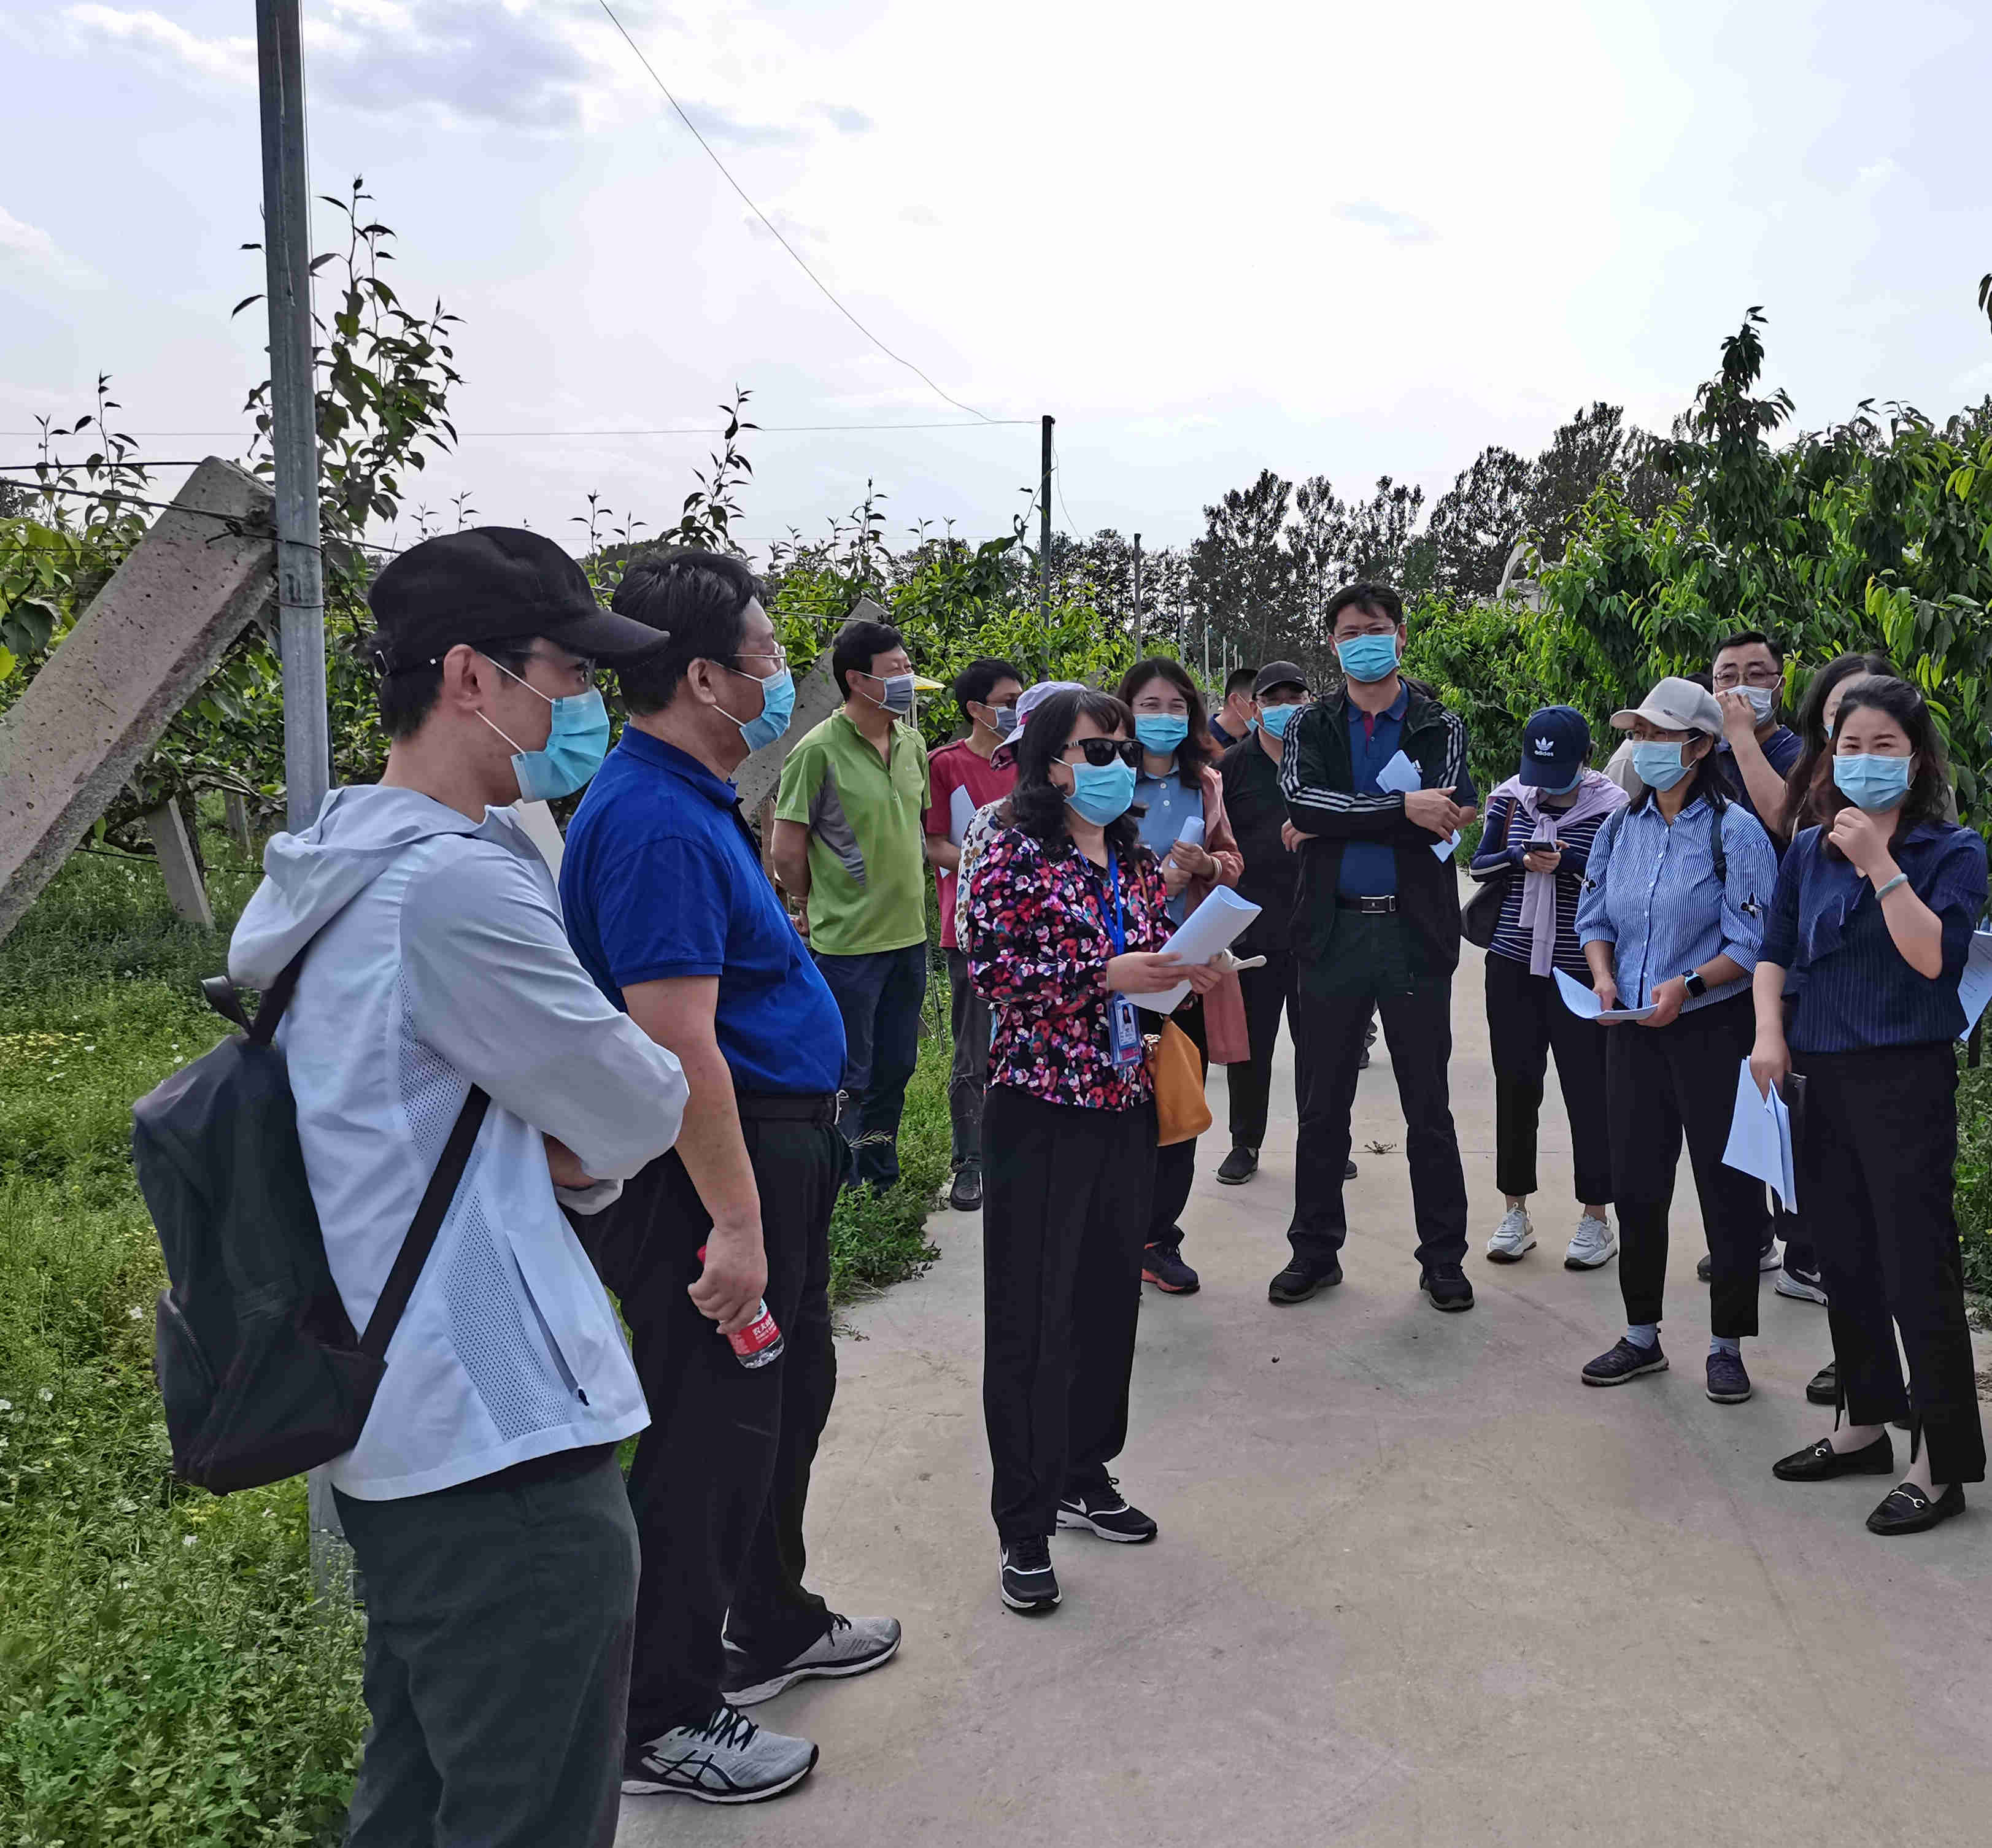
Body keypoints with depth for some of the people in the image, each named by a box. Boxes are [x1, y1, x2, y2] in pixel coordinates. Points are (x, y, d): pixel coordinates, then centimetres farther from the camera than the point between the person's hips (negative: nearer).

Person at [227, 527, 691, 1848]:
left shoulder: (342, 864, 10)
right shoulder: (456, 883, -22)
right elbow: (641, 1113, -14)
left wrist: (565, 1146, -2)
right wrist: (605, 1138, 8)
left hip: (400, 1427, 10)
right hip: (504, 1441, -10)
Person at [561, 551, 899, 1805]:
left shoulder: (694, 801, 11)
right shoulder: (657, 822, -23)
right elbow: (677, 1044, -28)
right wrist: (734, 1223, -26)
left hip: (775, 1152, 11)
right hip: (713, 1170, -11)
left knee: (790, 1393, 23)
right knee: (710, 1434, 3)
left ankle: (772, 1624, 43)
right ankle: (665, 1721, 21)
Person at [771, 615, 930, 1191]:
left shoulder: (912, 744, 7)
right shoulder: (819, 749, -14)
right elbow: (787, 854, -11)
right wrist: (823, 907, 2)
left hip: (909, 935, 7)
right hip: (847, 944, -7)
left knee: (895, 1068, 17)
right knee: (847, 1080, 4)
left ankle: (881, 1182, 33)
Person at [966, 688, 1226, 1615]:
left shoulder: (1137, 861, 13)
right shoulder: (1016, 856, -7)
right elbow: (991, 970, -15)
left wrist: (1192, 972, 0)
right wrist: (1105, 976, -21)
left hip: (1124, 1105, 7)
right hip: (1041, 1108, -6)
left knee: (1110, 1297, 14)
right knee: (1032, 1314, -1)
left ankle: (1085, 1476, 32)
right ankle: (1024, 1526, 10)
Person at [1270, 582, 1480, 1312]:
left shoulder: (1440, 726, 4)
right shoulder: (1311, 726, 7)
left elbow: (1444, 820, -13)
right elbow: (1300, 801, -14)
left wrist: (1333, 825, -13)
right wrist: (1401, 808, -19)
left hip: (1414, 931, -1)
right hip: (1333, 931, 1)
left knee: (1428, 1106, 7)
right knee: (1323, 1104, 10)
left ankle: (1443, 1258, 20)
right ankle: (1315, 1250, 23)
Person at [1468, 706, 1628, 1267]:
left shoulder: (1611, 805, -4)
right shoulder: (1510, 798, 5)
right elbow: (1479, 864, 6)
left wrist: (1567, 861, -20)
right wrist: (1522, 858, -12)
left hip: (1580, 969, -3)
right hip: (1513, 965, 3)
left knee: (1587, 1089, 1)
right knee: (1515, 1084, 8)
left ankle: (1595, 1218, 15)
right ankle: (1515, 1211, 20)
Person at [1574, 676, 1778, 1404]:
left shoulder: (1735, 832, -9)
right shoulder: (1621, 827, 7)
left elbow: (1750, 945, -12)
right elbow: (1596, 919, 13)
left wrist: (1687, 984, -26)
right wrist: (1603, 976, -5)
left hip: (1713, 1031, -5)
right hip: (1632, 1030, 5)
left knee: (1727, 1188, 4)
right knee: (1634, 1183, 11)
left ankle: (1727, 1346, 19)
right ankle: (1641, 1336, 26)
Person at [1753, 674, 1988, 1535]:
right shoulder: (1808, 852, 9)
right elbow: (1774, 952, 11)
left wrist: (1879, 864, -19)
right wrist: (1769, 1031, -3)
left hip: (1906, 1078, -5)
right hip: (1822, 1077, 5)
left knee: (1917, 1268, -4)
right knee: (1844, 1260, 14)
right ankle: (1865, 1424, 30)